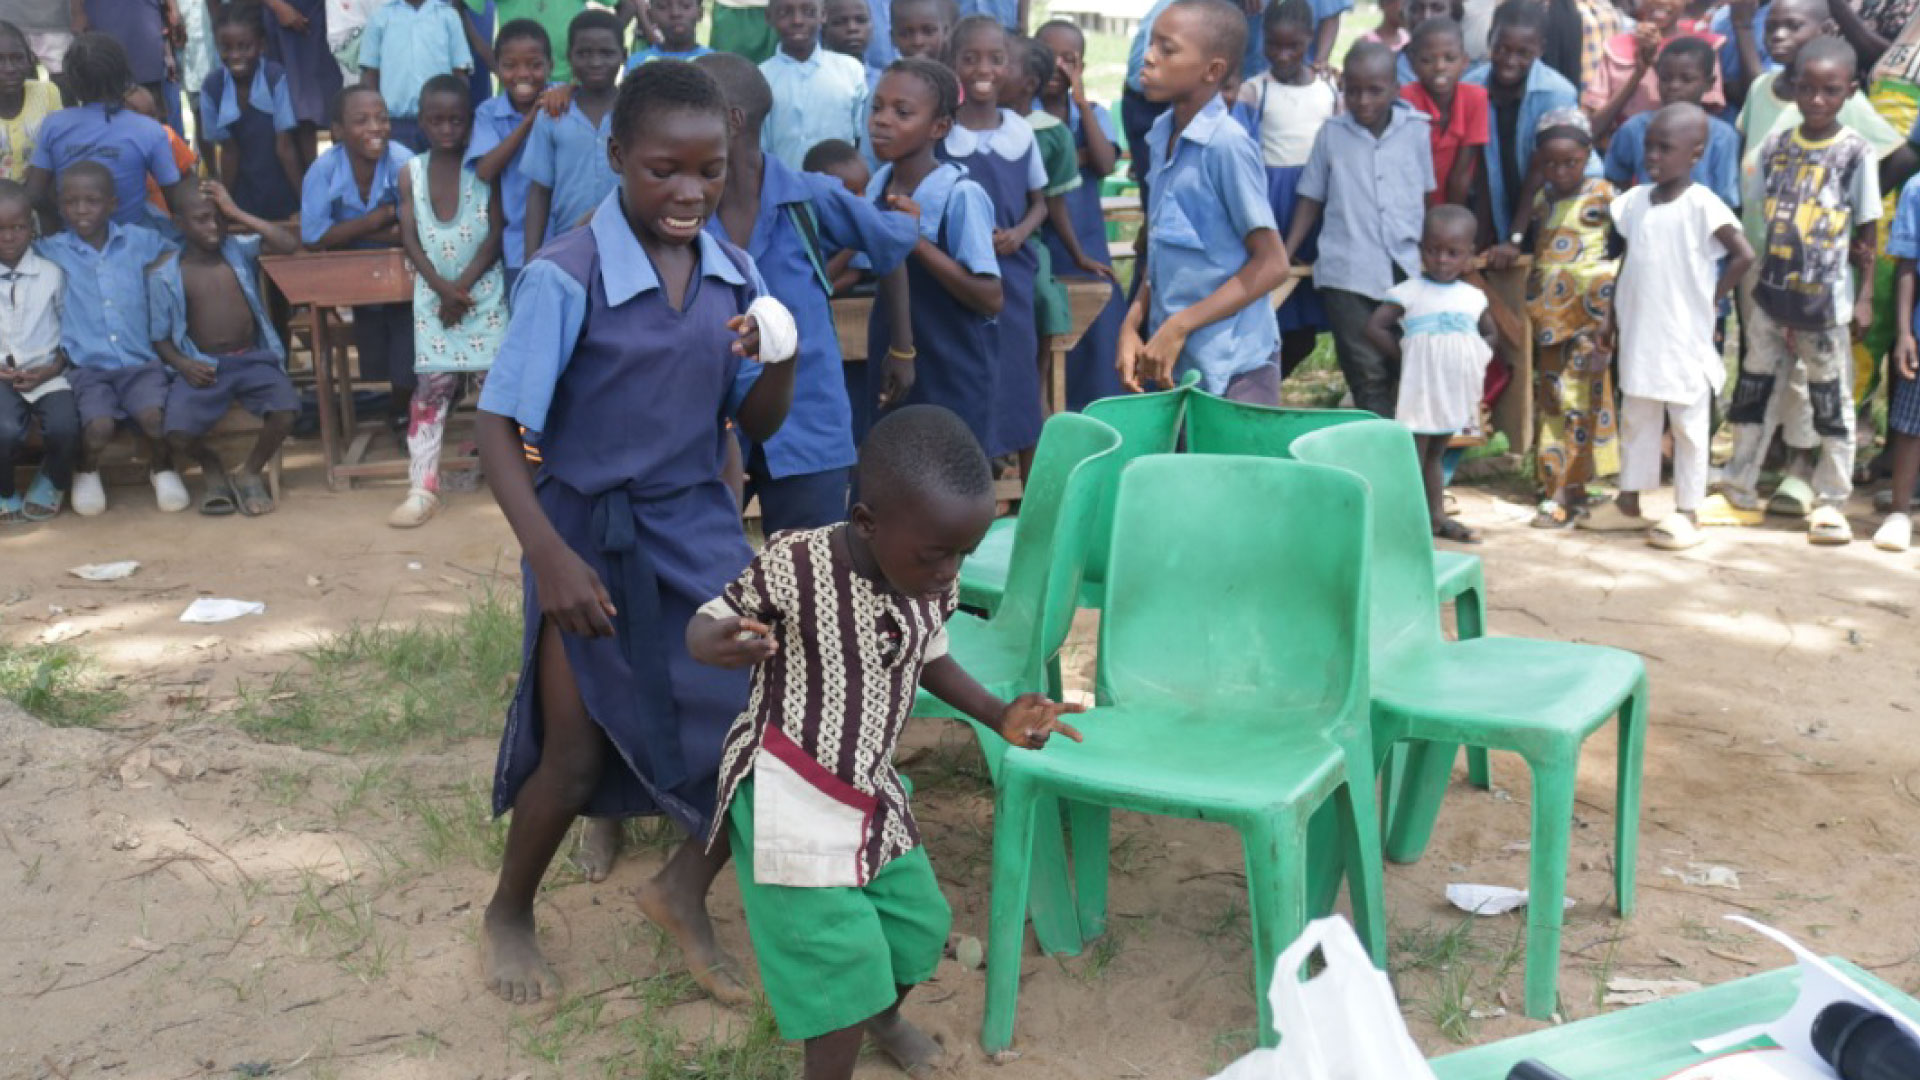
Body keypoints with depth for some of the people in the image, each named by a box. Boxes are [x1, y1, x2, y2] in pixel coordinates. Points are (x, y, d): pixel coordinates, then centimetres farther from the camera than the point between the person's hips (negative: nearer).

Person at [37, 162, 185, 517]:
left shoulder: (142, 240, 9)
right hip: (87, 367, -1)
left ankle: (162, 468, 8)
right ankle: (87, 472, 9)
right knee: (99, 427, -27)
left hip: (140, 361, 1)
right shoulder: (52, 251, 6)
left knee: (154, 418, -27)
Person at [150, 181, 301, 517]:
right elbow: (160, 337, 6)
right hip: (202, 366, -1)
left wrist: (238, 213, -12)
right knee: (178, 435, -26)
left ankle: (250, 472, 4)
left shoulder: (240, 250, 4)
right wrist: (182, 364, -14)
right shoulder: (165, 275, 1)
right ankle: (211, 466, 15)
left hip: (253, 359, 1)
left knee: (286, 412, -29)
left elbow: (290, 244, -14)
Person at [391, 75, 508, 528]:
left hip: (484, 291, -2)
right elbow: (410, 239, 0)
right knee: (432, 385, -1)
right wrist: (442, 287, -12)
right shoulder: (410, 172, 4)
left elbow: (496, 234, -7)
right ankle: (422, 487, -2)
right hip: (433, 293, 2)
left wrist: (464, 286, -14)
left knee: (493, 379, -1)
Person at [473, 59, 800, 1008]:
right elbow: (499, 428, -17)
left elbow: (755, 428, 3)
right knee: (575, 756, 3)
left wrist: (780, 365, -18)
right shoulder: (565, 278, -19)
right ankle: (507, 916, 33)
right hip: (591, 533, -5)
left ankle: (684, 892, 24)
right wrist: (548, 556, -28)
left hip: (700, 526, 5)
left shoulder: (732, 272, -3)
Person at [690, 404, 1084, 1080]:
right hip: (788, 799, -6)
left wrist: (998, 714, -1)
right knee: (842, 952, -9)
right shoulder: (795, 568, -26)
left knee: (920, 921, 19)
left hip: (871, 791, 7)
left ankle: (884, 1014, 52)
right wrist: (720, 645, -37)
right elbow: (704, 626, -13)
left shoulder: (933, 583, -8)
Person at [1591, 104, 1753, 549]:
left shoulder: (1702, 204, -12)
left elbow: (1744, 255, -14)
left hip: (1685, 337, -6)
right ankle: (1629, 503, 26)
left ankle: (1687, 512, 11)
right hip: (1639, 334, 6)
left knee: (1688, 425, 4)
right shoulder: (1636, 200, 6)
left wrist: (1711, 298, -10)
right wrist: (1612, 315, 11)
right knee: (1636, 420, 15)